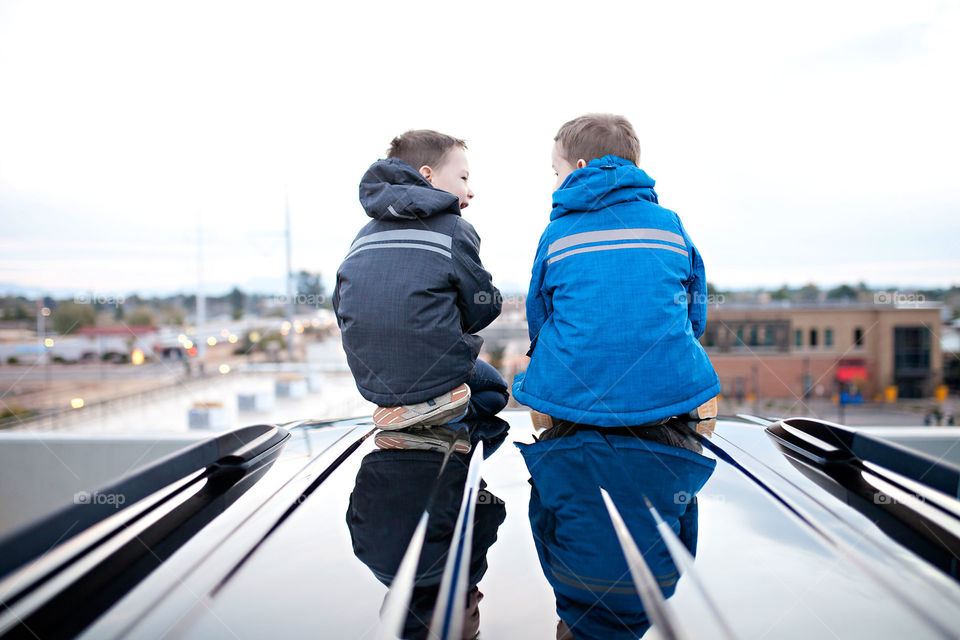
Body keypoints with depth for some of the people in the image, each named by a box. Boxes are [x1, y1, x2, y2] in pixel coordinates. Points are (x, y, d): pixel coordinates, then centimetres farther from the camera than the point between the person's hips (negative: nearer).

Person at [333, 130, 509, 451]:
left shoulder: (363, 236, 10)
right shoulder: (454, 230, -8)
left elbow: (343, 314, 13)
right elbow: (484, 308, -3)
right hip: (437, 373, -6)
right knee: (495, 388, 24)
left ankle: (396, 407, 6)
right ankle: (428, 410, -4)